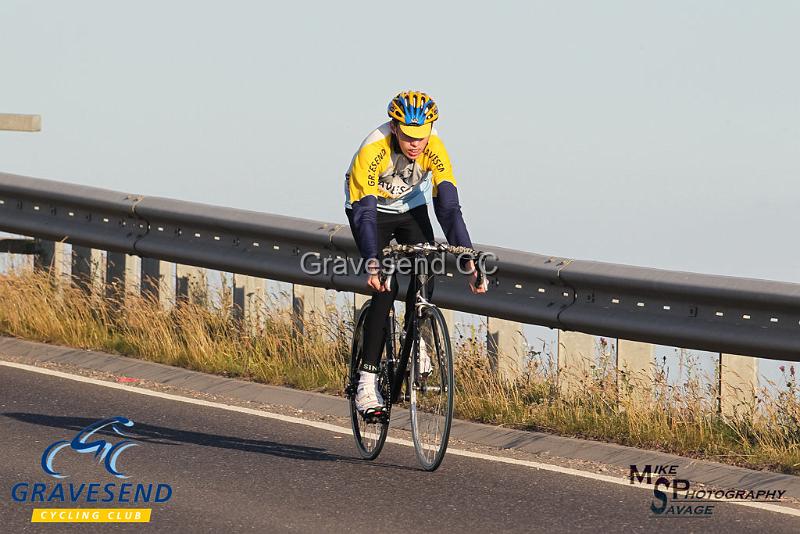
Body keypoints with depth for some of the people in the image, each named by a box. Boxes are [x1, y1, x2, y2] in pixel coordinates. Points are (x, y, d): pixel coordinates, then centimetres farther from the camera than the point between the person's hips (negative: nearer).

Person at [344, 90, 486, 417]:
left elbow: (449, 208, -31)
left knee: (425, 275, -20)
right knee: (385, 286, -20)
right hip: (371, 207, -3)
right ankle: (367, 380, -18)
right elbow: (365, 213, -40)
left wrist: (469, 262, -40)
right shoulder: (373, 151, -36)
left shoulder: (434, 150, -28)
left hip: (411, 207, 3)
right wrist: (372, 264, -54)